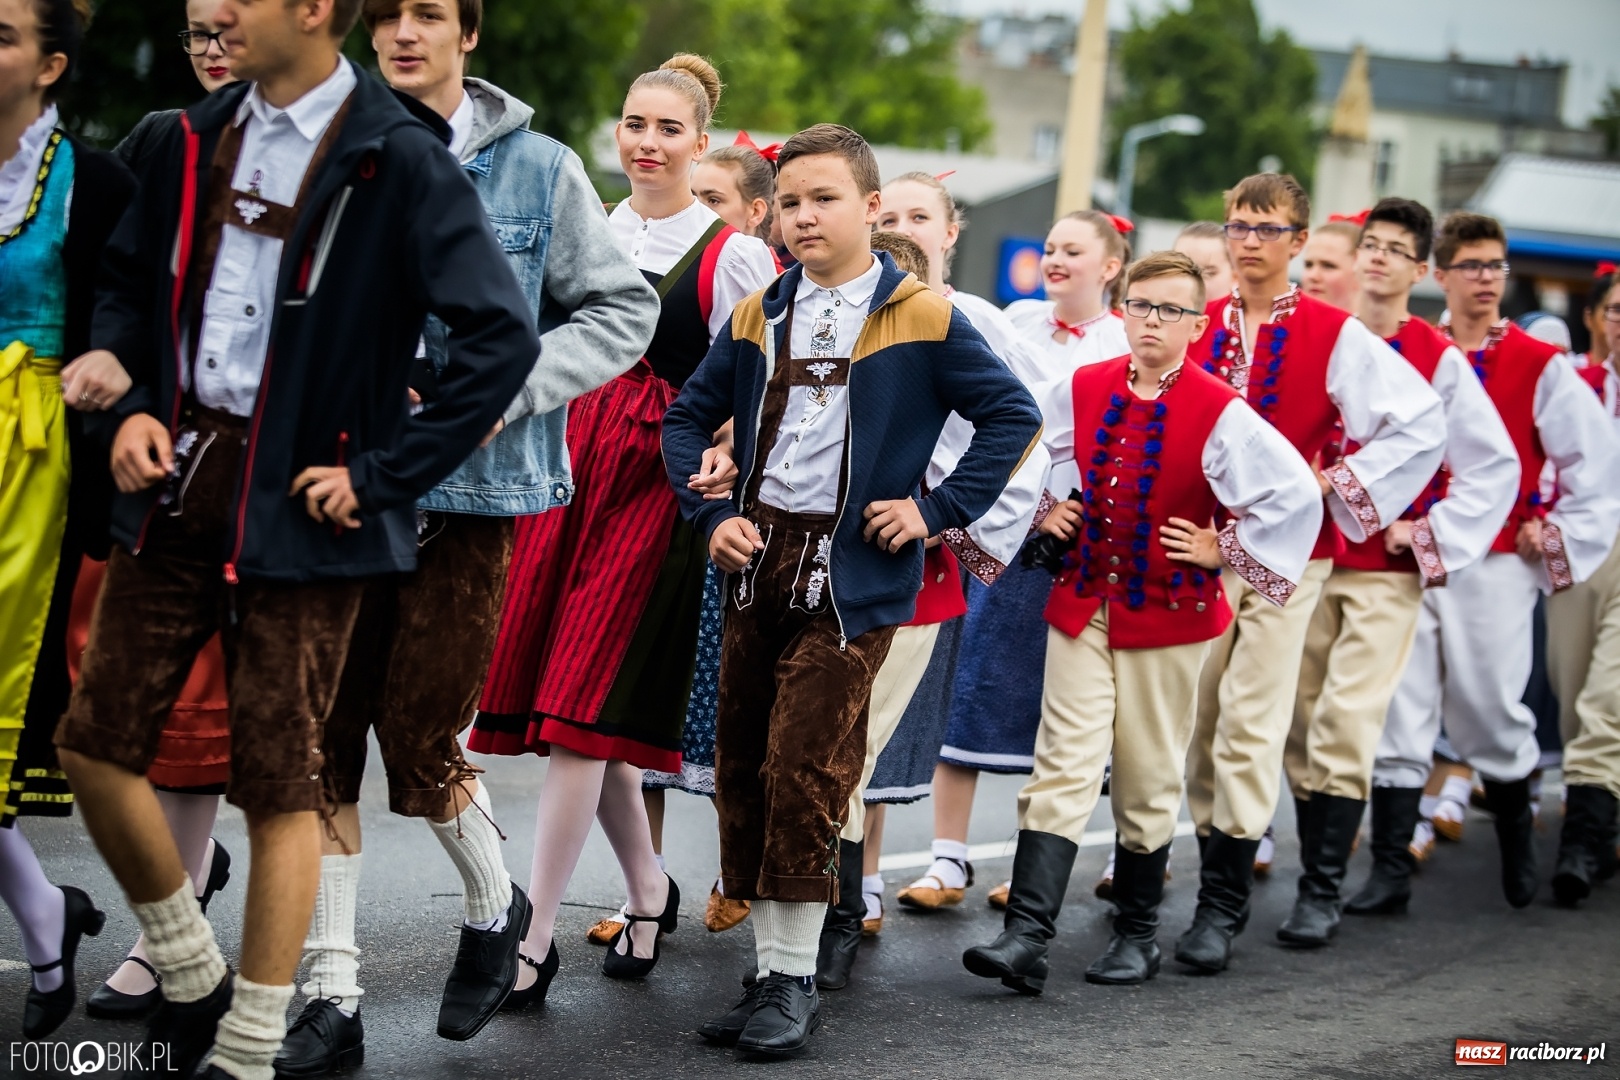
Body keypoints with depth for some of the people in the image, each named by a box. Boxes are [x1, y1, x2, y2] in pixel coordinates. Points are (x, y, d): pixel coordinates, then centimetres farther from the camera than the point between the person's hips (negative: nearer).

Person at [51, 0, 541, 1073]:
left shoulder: (397, 160, -11)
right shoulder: (197, 139, 8)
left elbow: (504, 337, -15)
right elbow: (127, 286, 20)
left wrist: (384, 472, -14)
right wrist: (131, 405, 2)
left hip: (299, 503, -6)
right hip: (178, 475, 6)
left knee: (280, 780, 1)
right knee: (96, 741, 6)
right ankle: (193, 983, 27)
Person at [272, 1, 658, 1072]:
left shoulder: (538, 170, 0)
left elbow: (622, 309, 3)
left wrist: (507, 391, -9)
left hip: (465, 491, -3)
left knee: (420, 745, -4)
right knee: (322, 737, 0)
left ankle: (493, 903, 27)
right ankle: (333, 993, 9)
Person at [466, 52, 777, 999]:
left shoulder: (734, 256, -3)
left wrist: (724, 456, -20)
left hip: (656, 485, -5)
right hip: (569, 464, 5)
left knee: (582, 712, -9)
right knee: (587, 713, 7)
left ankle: (537, 937, -5)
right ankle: (649, 892, 28)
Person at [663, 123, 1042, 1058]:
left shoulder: (923, 319, -3)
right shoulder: (757, 316, 10)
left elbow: (1014, 417, -1)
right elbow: (689, 417, 17)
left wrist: (937, 511, -6)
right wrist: (712, 516, 3)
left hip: (853, 576, -5)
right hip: (758, 563, 5)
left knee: (804, 769, -10)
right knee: (742, 770, 7)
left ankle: (796, 982, 2)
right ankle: (770, 969, 18)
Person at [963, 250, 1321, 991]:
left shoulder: (1219, 413, -10)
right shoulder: (1081, 390, 3)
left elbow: (1296, 494, -11)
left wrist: (1226, 551, -6)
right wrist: (1044, 514, 8)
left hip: (1169, 617, -2)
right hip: (1081, 603, 2)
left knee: (1148, 778, 6)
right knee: (1063, 769, -6)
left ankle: (1137, 936, 22)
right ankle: (1026, 937, -13)